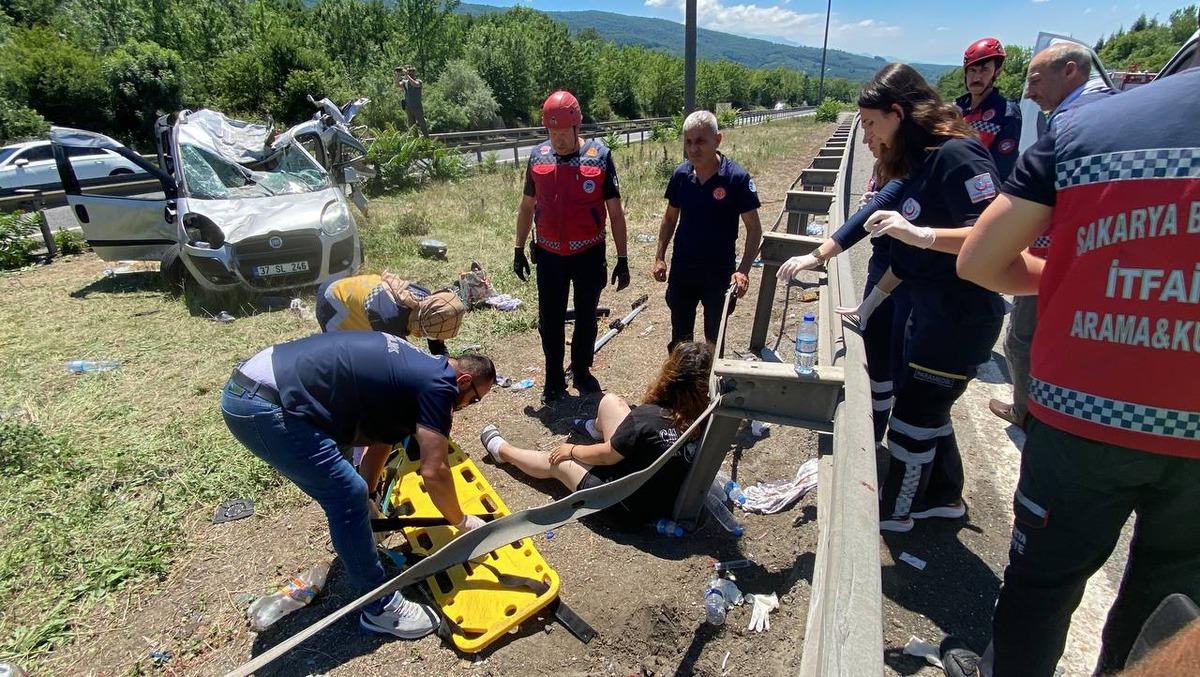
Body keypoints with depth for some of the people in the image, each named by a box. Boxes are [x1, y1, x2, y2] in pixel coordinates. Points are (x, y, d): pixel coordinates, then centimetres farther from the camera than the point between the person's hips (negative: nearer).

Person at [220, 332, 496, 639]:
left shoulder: (410, 366, 17)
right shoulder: (437, 382, -10)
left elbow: (381, 439, 24)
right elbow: (433, 472, -11)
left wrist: (366, 500, 30)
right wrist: (463, 521, 5)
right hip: (262, 407, -10)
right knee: (348, 496, -4)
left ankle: (354, 542, 50)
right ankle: (380, 608, 10)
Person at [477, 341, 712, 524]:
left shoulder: (646, 417, -30)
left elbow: (606, 456, -13)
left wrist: (573, 450, 2)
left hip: (631, 509, -5)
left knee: (559, 461, 16)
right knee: (610, 402, 9)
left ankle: (503, 451, 45)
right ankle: (598, 429, 46)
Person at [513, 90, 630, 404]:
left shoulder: (599, 156, -8)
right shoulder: (538, 156, 0)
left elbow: (615, 211, -5)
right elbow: (527, 206, 10)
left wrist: (622, 259, -6)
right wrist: (519, 250, 10)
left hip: (589, 254, -2)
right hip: (549, 255, 2)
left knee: (586, 318, 12)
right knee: (549, 320, 8)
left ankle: (582, 372, 31)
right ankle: (554, 380, 24)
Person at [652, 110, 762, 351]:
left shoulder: (737, 177, -16)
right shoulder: (681, 174, -4)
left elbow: (754, 228, -12)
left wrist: (743, 270, -22)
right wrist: (660, 257, 3)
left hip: (719, 273, -3)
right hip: (682, 270, 4)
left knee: (715, 338, 14)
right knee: (679, 337, 17)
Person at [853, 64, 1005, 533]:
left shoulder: (956, 154, -18)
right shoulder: (918, 161, 10)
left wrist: (921, 233, -36)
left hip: (963, 315, -9)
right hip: (930, 309, 9)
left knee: (913, 413, 4)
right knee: (927, 406, 19)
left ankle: (895, 510, 25)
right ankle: (944, 496, 39)